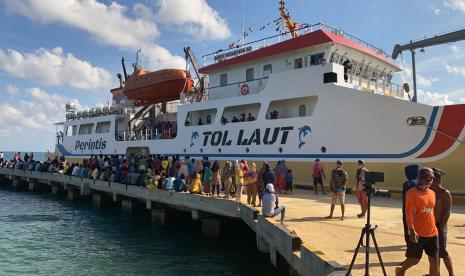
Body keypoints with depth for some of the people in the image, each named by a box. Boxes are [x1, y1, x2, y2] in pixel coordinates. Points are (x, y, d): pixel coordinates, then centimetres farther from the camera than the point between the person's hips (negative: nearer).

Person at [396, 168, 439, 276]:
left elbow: (432, 212, 18)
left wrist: (435, 228, 17)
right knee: (413, 260, 4)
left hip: (432, 233, 6)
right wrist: (412, 230, -21)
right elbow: (409, 213, -16)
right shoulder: (412, 192, -12)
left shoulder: (432, 193, 10)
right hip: (417, 234, -6)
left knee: (434, 260, 7)